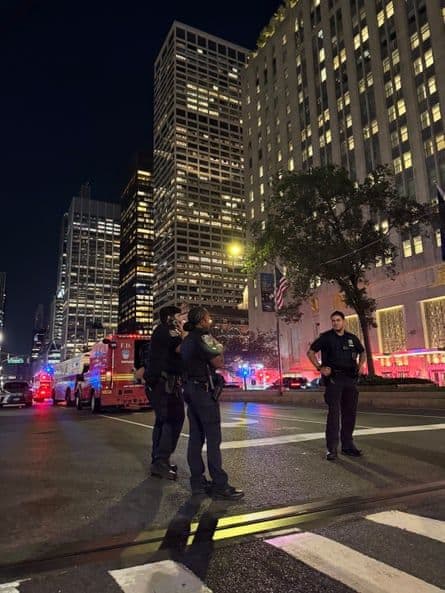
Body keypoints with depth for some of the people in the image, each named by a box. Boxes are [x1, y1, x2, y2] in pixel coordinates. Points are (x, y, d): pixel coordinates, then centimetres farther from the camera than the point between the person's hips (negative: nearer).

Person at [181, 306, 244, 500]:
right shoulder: (203, 337, -13)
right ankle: (220, 485, -4)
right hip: (204, 390, -9)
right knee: (213, 438, -7)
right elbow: (218, 363, -16)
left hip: (190, 389, 9)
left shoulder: (187, 340, 14)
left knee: (195, 437, 10)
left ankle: (197, 481, 15)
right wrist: (219, 348, -1)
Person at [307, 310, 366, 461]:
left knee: (350, 413, 8)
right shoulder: (326, 337, 0)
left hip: (350, 379, 5)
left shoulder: (352, 338, 11)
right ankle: (332, 449, -5)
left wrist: (361, 365, 7)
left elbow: (362, 353, 26)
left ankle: (347, 445, 21)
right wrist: (320, 367, -9)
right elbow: (311, 352, 2)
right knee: (334, 413, -9)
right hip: (333, 379, -5)